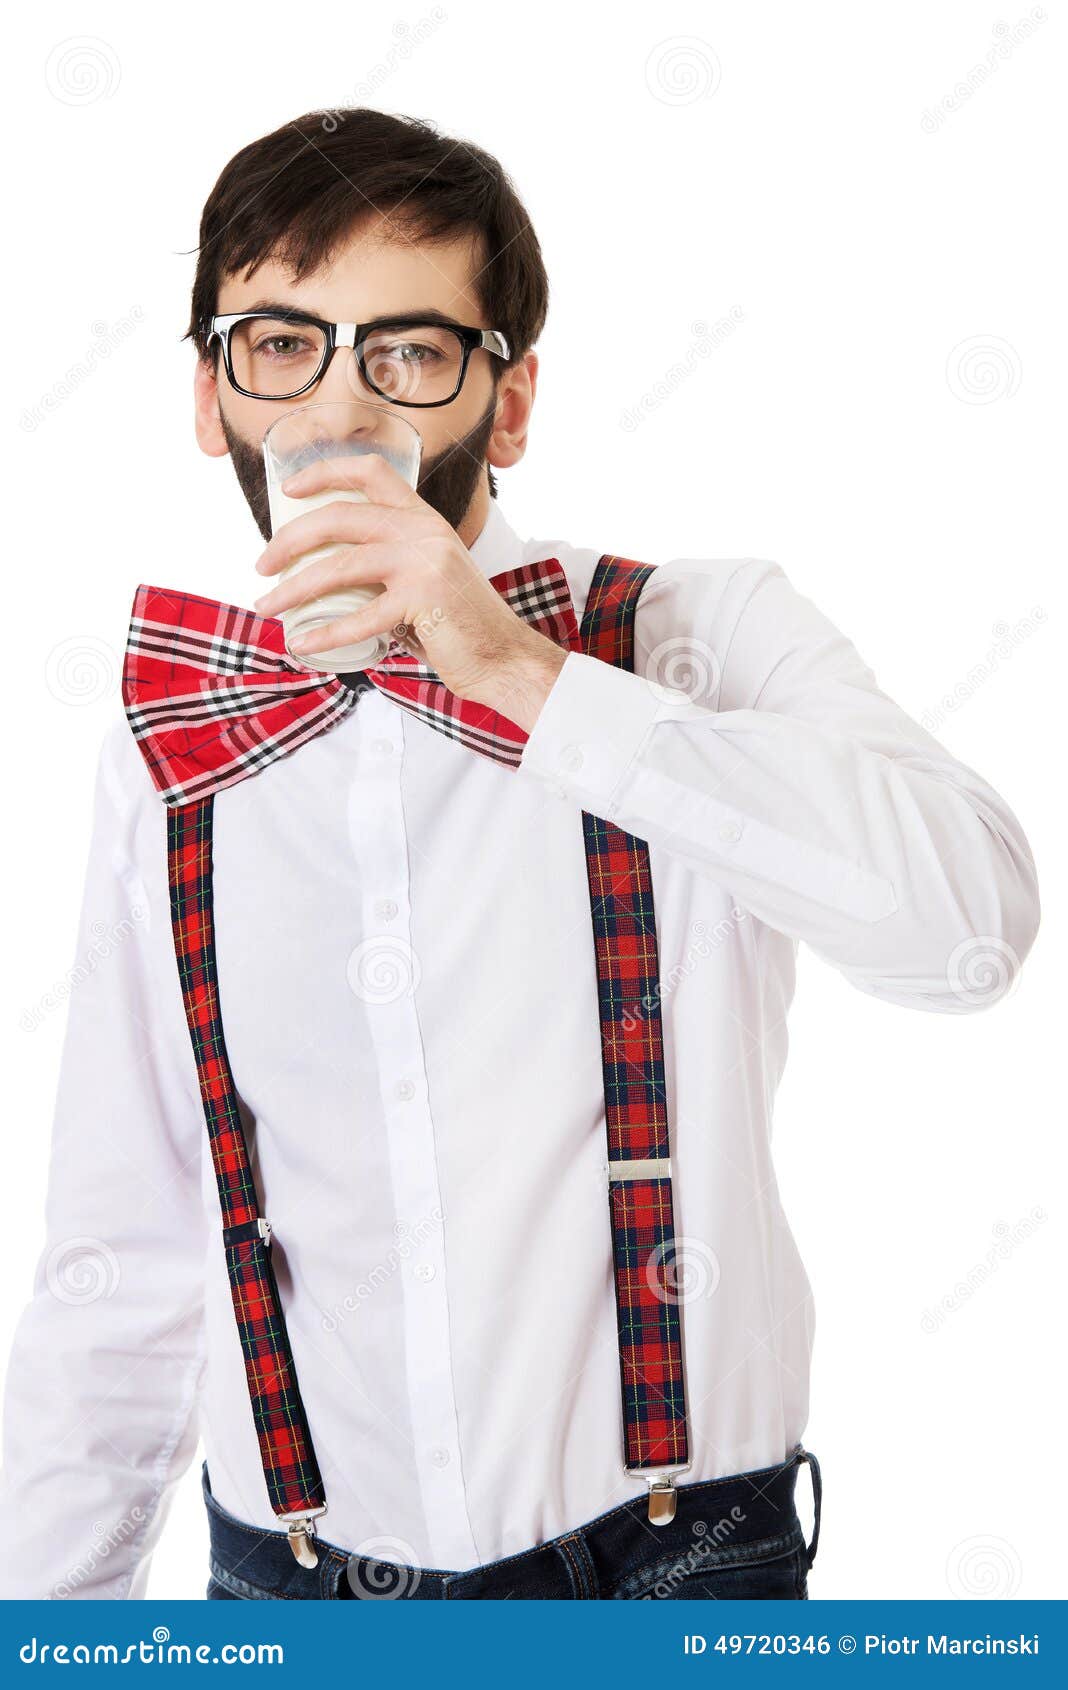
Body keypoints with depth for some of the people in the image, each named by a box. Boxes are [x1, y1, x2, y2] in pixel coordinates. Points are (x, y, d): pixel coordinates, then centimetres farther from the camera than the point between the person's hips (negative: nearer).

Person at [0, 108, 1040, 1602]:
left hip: (677, 1560, -2)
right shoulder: (163, 753, 1)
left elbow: (972, 918, -27)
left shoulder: (704, 638, -8)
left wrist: (525, 675, -28)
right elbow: (123, 1266, 5)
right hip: (288, 1571, 3)